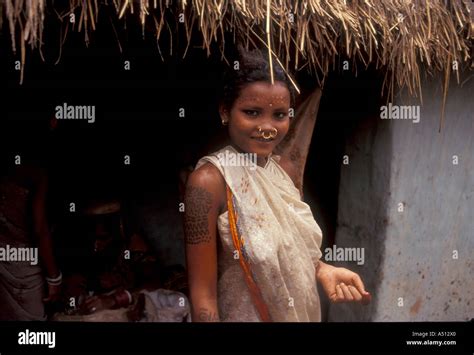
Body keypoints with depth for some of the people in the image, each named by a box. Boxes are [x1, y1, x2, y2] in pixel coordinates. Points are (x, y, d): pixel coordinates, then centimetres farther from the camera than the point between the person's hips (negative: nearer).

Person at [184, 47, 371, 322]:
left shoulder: (288, 169, -3)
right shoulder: (209, 180, -22)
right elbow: (203, 293, -21)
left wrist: (323, 270, -7)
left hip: (304, 312, 6)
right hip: (244, 315, -6)